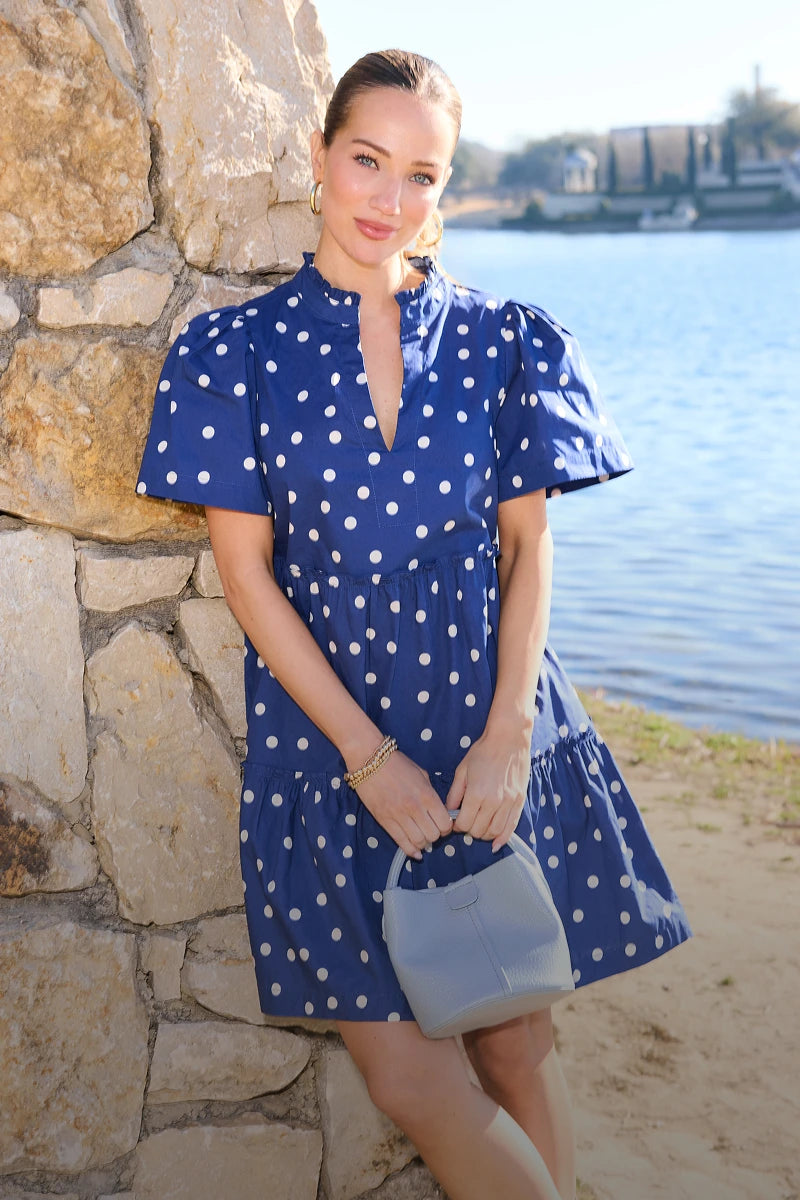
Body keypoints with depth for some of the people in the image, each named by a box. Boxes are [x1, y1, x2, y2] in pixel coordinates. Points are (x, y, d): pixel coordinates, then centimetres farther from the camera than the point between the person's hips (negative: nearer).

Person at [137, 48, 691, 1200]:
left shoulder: (503, 342, 3)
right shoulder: (237, 351, -1)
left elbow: (526, 543, 3)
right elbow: (246, 567, -4)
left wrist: (507, 736, -9)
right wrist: (369, 753, -9)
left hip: (495, 732, 1)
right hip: (328, 738, -1)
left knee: (518, 1038, 9)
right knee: (406, 1073, 0)